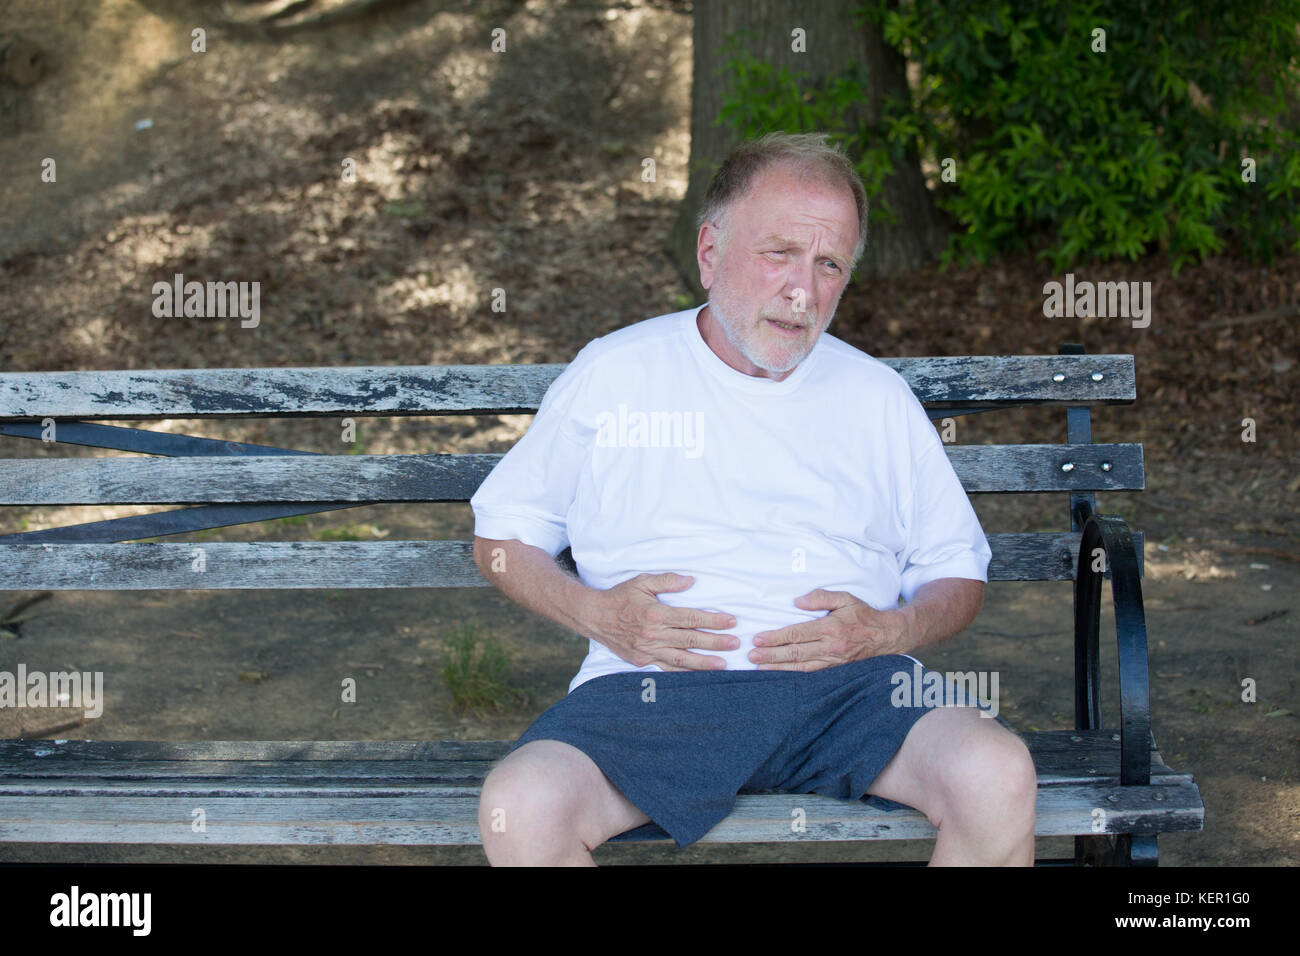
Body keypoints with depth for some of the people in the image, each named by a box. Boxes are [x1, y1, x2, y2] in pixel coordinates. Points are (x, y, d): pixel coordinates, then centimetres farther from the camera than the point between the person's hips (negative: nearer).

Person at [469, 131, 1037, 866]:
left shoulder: (878, 398, 18)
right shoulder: (612, 375, 13)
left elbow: (960, 574, 20)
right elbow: (502, 536, 17)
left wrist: (889, 631, -3)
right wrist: (596, 613, -3)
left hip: (847, 688, 2)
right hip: (650, 691, -1)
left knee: (999, 777, -29)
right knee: (520, 808, -32)